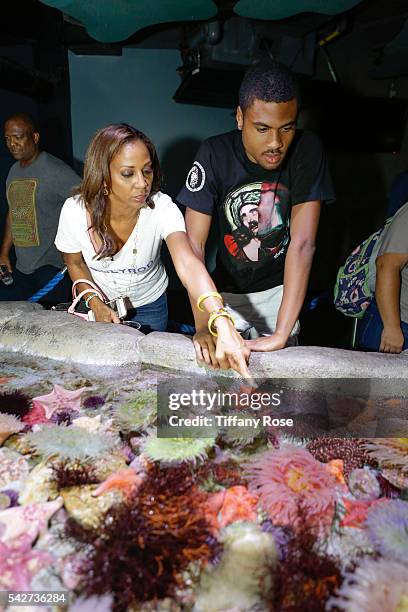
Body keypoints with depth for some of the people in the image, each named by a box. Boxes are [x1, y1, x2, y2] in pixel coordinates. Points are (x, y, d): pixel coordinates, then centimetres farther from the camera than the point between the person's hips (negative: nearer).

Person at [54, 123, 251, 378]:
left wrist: (223, 325, -63)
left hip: (150, 306, -1)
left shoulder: (162, 208, -32)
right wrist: (96, 305, -21)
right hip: (100, 302, 1)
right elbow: (75, 263, -6)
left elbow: (188, 264, -48)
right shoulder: (75, 211, -25)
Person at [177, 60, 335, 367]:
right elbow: (194, 244, -21)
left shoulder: (307, 150, -18)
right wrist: (203, 324, -33)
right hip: (228, 288, 0)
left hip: (281, 288, 1)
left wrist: (282, 333, -32)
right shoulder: (215, 154, -18)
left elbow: (303, 243, -25)